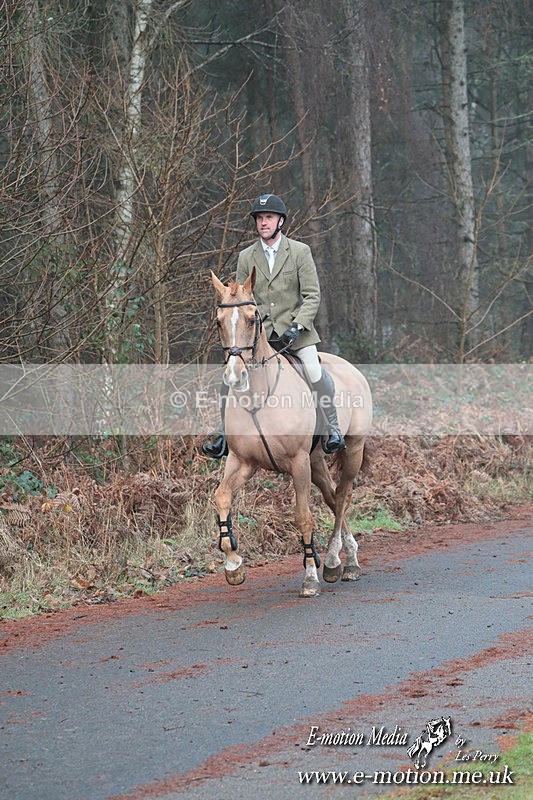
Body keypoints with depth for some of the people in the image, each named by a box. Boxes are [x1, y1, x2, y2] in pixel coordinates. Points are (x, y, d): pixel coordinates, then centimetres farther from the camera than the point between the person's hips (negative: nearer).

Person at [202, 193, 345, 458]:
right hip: (258, 331, 3)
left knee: (314, 370, -23)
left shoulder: (300, 252, -1)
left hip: (295, 329, -3)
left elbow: (312, 295, -4)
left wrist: (297, 326, -17)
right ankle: (224, 431, 2)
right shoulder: (246, 257, 8)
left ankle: (332, 428, -8)